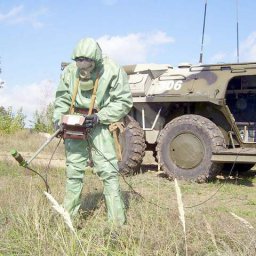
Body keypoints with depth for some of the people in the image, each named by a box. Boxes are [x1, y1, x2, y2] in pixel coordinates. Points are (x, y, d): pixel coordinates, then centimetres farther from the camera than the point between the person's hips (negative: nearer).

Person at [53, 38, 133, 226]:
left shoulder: (113, 71, -13)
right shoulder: (70, 71, -3)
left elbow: (124, 102, -9)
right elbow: (62, 99, 10)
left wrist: (99, 117, -18)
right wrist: (59, 119, -7)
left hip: (99, 125, -3)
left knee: (108, 171, -9)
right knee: (73, 171, 10)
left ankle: (118, 221, -3)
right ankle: (69, 216, 23)